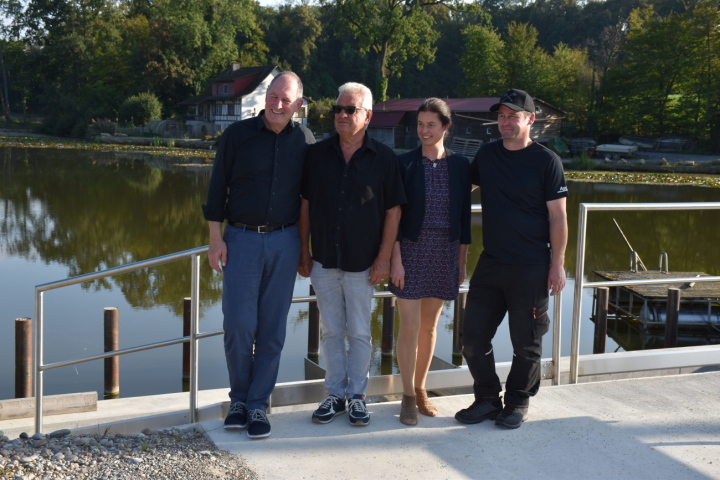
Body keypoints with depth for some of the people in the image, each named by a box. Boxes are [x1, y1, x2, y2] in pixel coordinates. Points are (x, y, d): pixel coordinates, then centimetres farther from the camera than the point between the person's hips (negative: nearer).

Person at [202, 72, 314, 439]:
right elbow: (217, 188, 2)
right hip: (242, 239, -1)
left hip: (284, 243, 1)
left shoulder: (304, 141, 5)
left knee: (272, 328, 4)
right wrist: (215, 237, -3)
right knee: (239, 324, -5)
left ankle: (258, 404, 14)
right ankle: (239, 398, 15)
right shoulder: (237, 135, 1)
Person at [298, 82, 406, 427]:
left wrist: (383, 258, -7)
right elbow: (306, 205, 7)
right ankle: (335, 394, 21)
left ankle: (357, 396, 19)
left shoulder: (383, 158, -3)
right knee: (331, 331, 10)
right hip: (324, 260, 2)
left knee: (360, 333, 7)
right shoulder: (317, 154, 3)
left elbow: (393, 210, -3)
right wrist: (303, 253, 4)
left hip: (362, 263, -2)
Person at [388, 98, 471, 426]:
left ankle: (420, 389, 26)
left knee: (430, 325, 11)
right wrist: (395, 259, -10)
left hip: (445, 253, 2)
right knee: (410, 326, -2)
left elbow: (464, 216, 7)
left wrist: (462, 261, 6)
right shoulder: (405, 163, -4)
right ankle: (408, 396, 10)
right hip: (411, 251, -2)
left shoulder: (460, 166, 3)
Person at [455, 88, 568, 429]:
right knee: (473, 335, 4)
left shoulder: (546, 161, -6)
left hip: (531, 267, -5)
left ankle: (518, 402, 22)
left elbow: (558, 216, -6)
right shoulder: (486, 155, 8)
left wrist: (557, 265, -10)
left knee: (526, 341, 5)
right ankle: (487, 399, 20)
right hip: (490, 262, 5)